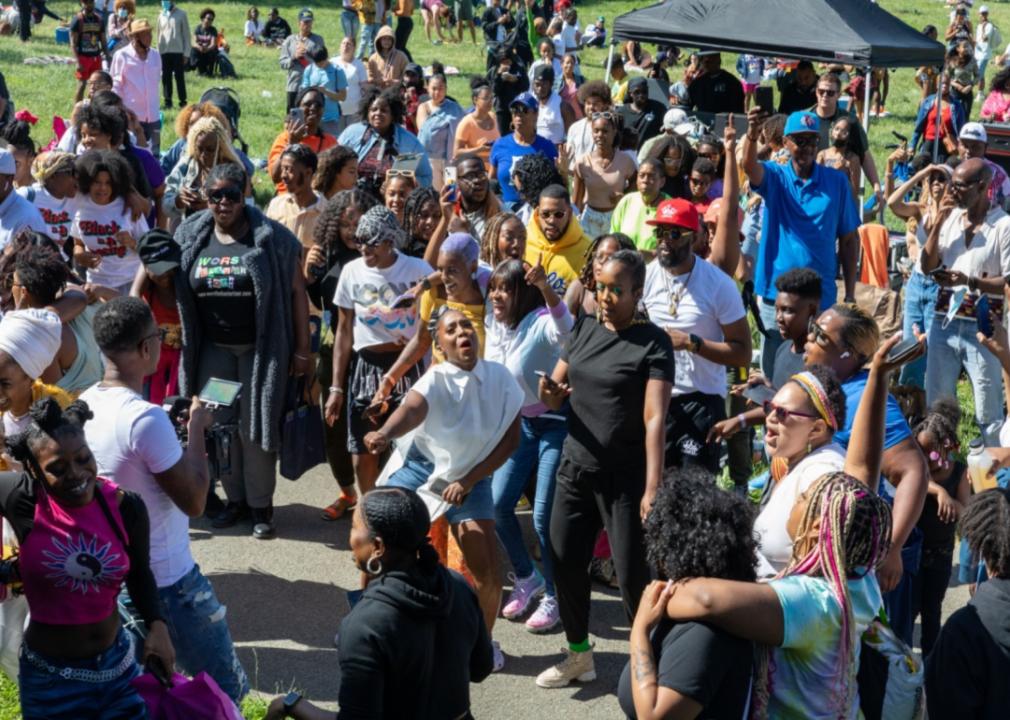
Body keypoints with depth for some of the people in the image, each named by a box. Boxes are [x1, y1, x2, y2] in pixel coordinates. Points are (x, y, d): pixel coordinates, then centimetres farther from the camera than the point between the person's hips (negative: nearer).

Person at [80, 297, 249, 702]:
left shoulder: (84, 405, -2)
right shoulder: (146, 419, -27)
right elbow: (194, 502, -20)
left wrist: (174, 427, 9)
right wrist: (196, 428, -10)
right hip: (167, 582, -8)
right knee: (226, 690, 8)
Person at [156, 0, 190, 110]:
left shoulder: (181, 14, -1)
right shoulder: (161, 15, 9)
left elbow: (186, 34, -1)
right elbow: (159, 34, 14)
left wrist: (186, 53, -6)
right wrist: (158, 51, 8)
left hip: (178, 51, -3)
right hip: (164, 51, 3)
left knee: (179, 77, -1)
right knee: (165, 77, 4)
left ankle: (183, 101, 5)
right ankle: (168, 101, 9)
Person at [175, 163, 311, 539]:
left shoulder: (269, 237, -8)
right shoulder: (190, 238, 4)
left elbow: (296, 290, -8)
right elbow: (175, 289, 11)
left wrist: (302, 349, -10)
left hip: (259, 348, -4)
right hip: (213, 348, 4)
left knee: (255, 427, -1)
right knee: (218, 425, 7)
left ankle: (261, 505, 10)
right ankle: (235, 498, 21)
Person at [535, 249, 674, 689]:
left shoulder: (653, 343, -11)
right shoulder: (584, 328, 6)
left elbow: (655, 418, -19)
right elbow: (554, 395, 11)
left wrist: (652, 489, -27)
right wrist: (549, 393, -15)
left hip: (625, 477, -6)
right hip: (575, 468, 6)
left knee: (632, 575, -3)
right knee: (565, 563, 11)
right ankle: (578, 655, 30)